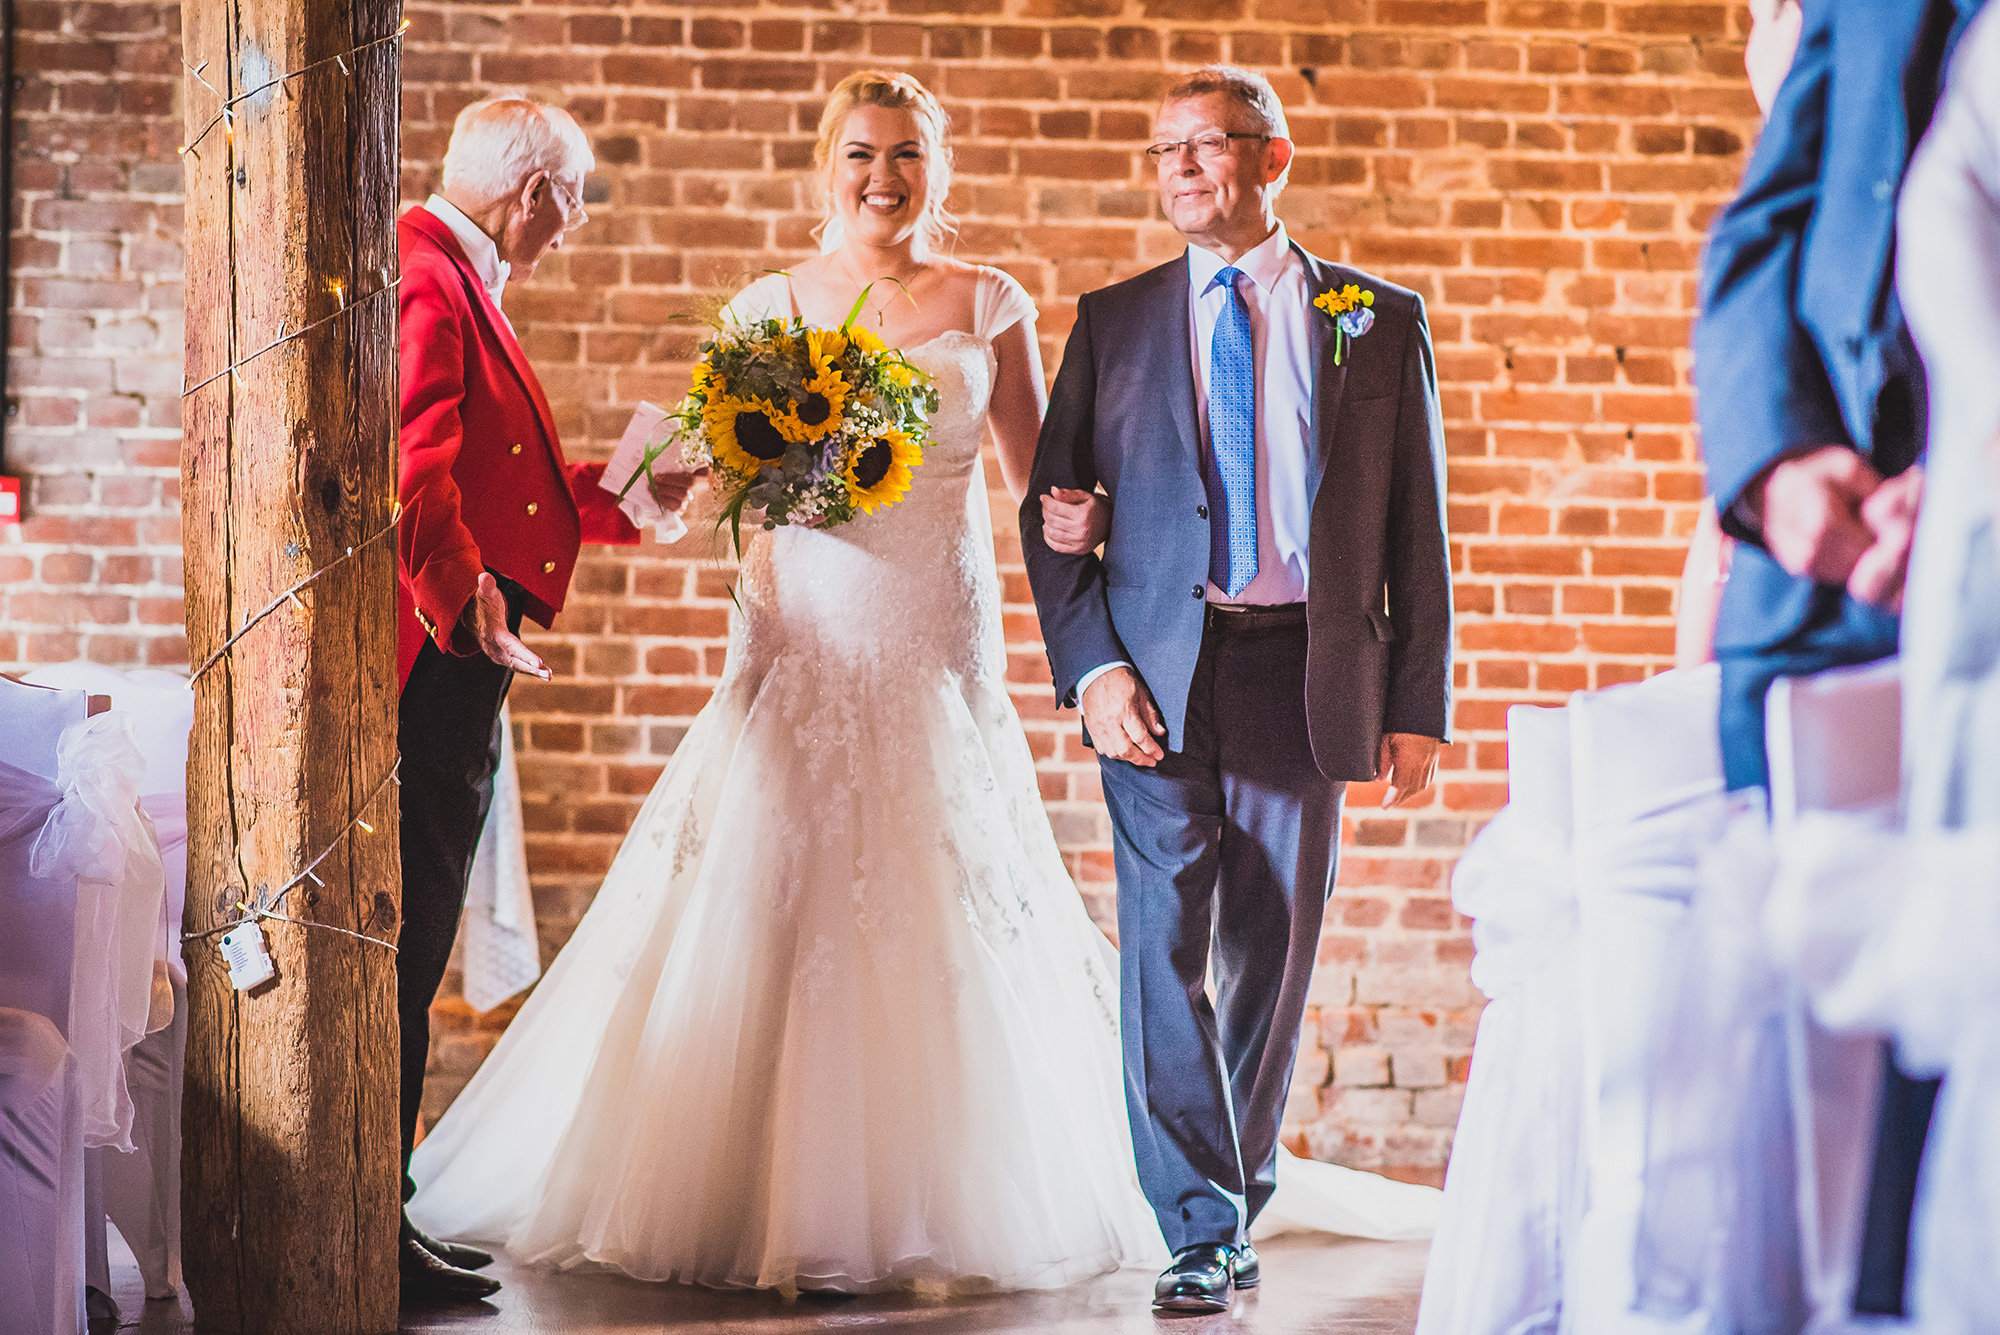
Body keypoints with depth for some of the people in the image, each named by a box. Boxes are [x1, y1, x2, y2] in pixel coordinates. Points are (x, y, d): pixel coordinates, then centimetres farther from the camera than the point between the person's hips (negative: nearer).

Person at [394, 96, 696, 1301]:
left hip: (452, 669, 11)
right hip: (432, 661, -11)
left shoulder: (459, 278, 21)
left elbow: (500, 478, 28)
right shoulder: (424, 277, -14)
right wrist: (460, 595, -36)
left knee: (413, 939, 13)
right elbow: (412, 466, -28)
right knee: (404, 940, -7)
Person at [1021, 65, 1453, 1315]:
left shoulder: (1380, 321, 9)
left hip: (1304, 673, 0)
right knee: (1168, 941, -8)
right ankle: (1200, 1230, -3)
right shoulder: (1114, 321, 10)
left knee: (1272, 950, 7)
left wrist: (1418, 703, 0)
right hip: (1159, 671, 0)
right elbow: (1052, 510, 9)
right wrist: (1092, 666, -5)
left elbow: (1418, 524, 7)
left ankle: (1236, 1207, 23)